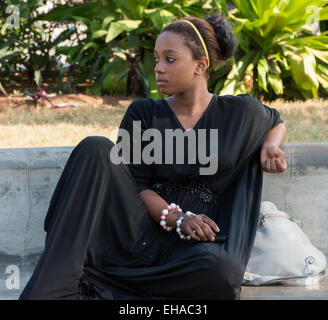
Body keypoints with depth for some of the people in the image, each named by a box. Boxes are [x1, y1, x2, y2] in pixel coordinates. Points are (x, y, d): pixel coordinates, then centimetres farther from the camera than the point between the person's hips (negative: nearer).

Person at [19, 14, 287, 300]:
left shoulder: (239, 113, 6)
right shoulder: (143, 114, 7)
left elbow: (277, 124, 26)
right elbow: (134, 185, 3)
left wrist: (271, 146, 3)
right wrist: (177, 218, -15)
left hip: (193, 244, -1)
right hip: (138, 231, 1)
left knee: (223, 272, -40)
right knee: (96, 149, -24)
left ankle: (91, 289, -26)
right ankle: (51, 288, -36)